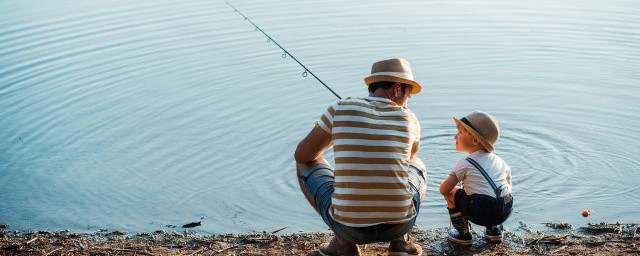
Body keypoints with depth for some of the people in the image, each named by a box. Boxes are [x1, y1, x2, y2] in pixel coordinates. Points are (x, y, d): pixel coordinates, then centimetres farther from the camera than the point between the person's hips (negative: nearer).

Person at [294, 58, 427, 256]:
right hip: (400, 223, 2)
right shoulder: (409, 119, 3)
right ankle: (401, 240, 15)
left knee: (305, 164, 24)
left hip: (347, 225, -1)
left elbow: (302, 155, 10)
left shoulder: (340, 110, -2)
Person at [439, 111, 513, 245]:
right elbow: (508, 183, 26)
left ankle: (463, 234, 15)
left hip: (480, 212, -6)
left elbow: (443, 189, 0)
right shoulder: (499, 161, 17)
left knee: (451, 193, 15)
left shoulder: (465, 164, 0)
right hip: (506, 211, 6)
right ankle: (494, 229, 24)